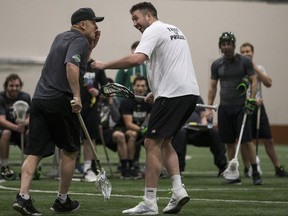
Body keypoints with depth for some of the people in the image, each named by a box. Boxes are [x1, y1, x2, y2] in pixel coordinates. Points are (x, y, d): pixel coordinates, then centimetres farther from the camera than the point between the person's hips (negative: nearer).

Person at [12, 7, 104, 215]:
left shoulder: (61, 38, 22)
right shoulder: (80, 41, -5)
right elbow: (72, 66, -24)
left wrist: (91, 45, 26)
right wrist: (77, 96, -26)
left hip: (40, 98, 7)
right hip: (60, 101, -7)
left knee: (35, 152, 2)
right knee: (70, 151, 9)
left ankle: (23, 196, -13)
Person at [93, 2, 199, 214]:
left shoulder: (153, 30, -6)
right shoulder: (175, 30, 23)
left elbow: (136, 59, -22)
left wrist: (104, 65, -16)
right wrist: (158, 91, 23)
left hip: (173, 94, -9)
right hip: (190, 93, 9)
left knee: (152, 142, -6)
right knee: (163, 141, 17)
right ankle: (178, 190, 4)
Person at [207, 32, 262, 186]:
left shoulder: (244, 61, 0)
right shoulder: (217, 64, 9)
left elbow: (254, 81, 0)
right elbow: (213, 87, 13)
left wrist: (251, 101, -12)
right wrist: (209, 107, 5)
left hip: (241, 106, -4)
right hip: (224, 108, 4)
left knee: (246, 141, -10)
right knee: (229, 143, 4)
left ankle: (255, 173, -4)